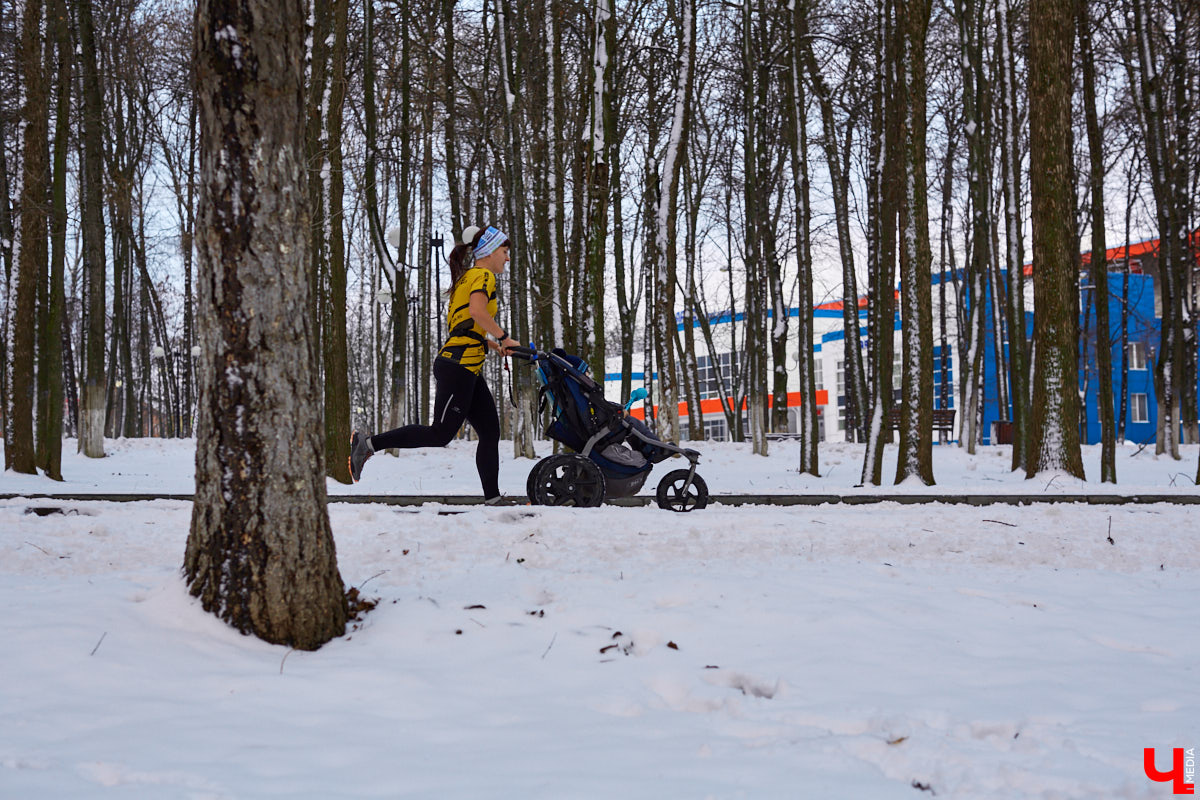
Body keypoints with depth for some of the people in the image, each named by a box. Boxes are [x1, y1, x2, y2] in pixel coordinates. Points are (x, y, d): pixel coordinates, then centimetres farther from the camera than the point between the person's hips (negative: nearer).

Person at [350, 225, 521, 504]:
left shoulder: (467, 277, 23)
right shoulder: (483, 276, -6)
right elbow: (478, 312, -25)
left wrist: (497, 347, 20)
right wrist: (504, 338, -15)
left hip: (467, 370, 10)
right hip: (459, 365, -10)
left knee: (490, 432, 7)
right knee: (441, 434, -11)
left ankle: (493, 499, 7)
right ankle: (369, 444, -7)